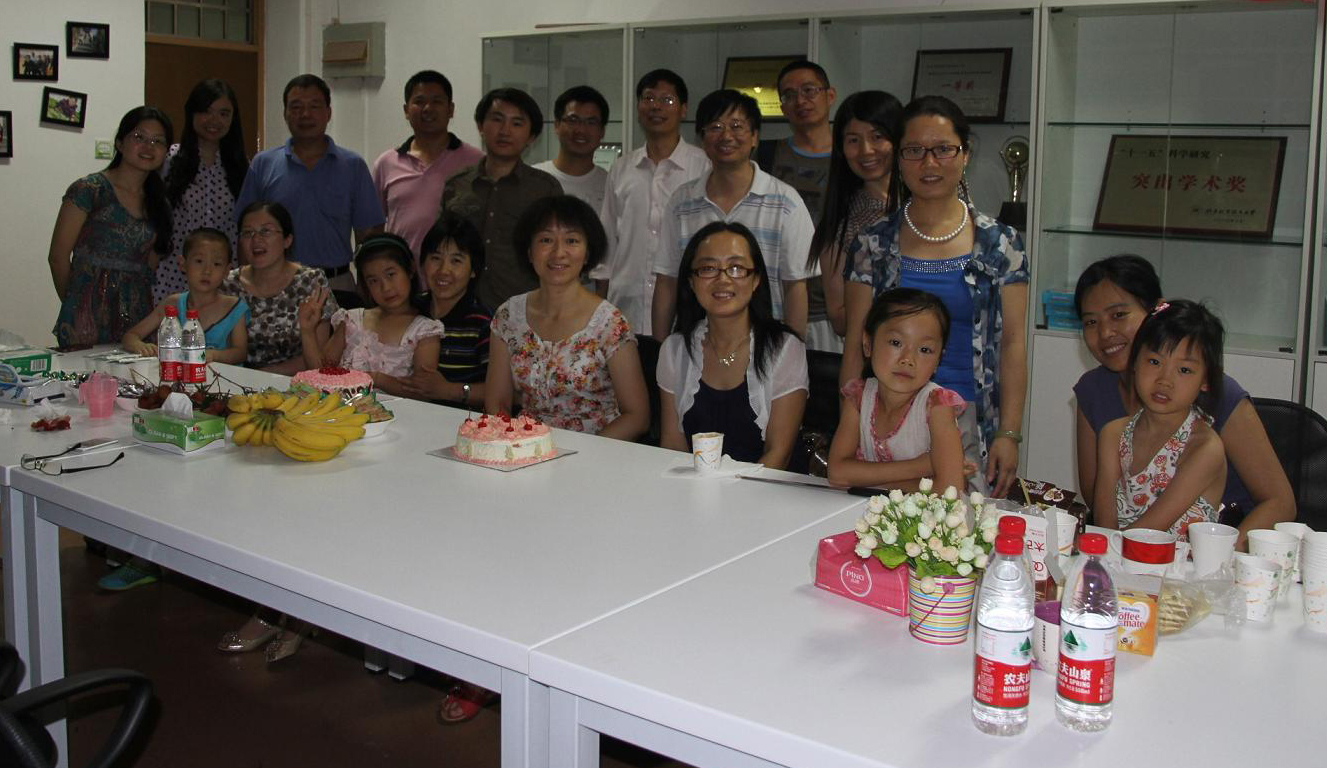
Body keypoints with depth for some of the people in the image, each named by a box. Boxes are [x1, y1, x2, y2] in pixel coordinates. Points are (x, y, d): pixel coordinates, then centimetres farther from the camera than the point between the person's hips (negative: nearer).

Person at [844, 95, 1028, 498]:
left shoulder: (1000, 244, 3)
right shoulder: (873, 246, 4)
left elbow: (1013, 344, 2)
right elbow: (855, 347, 5)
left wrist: (1009, 434, -5)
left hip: (971, 425, 0)